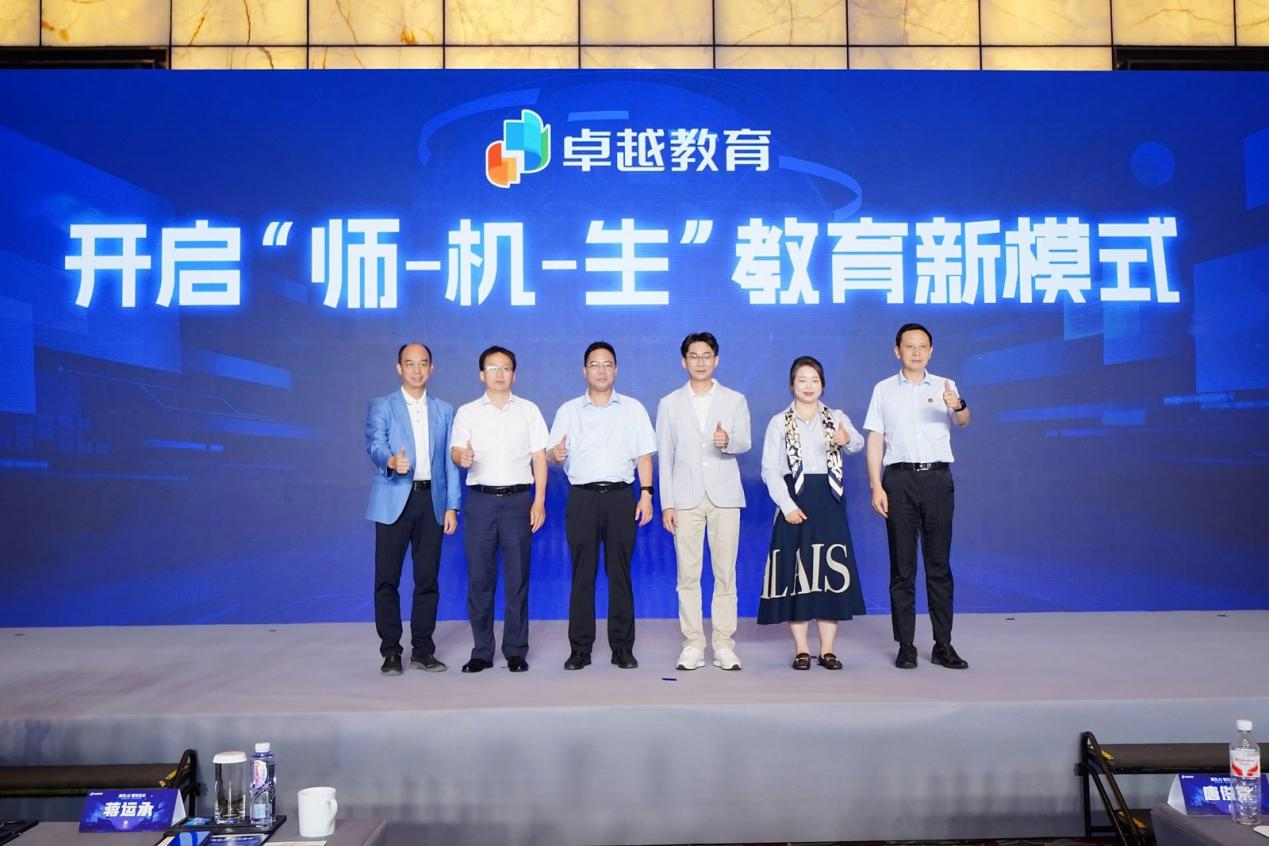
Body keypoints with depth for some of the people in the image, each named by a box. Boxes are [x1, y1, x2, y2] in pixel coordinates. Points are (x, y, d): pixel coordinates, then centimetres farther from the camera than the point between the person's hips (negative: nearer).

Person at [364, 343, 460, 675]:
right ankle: (391, 652, 9)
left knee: (427, 578, 6)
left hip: (432, 500, 3)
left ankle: (423, 649, 15)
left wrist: (452, 506, 3)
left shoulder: (444, 410, 14)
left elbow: (449, 461, 10)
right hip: (394, 500, -2)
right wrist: (391, 461, -34)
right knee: (387, 578, -1)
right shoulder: (381, 407, 5)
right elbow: (374, 445, -11)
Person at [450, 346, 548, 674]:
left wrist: (539, 500, -4)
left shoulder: (529, 410, 8)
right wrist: (462, 457, -25)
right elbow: (455, 450, 0)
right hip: (480, 499, 1)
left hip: (518, 499, 0)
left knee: (517, 577, 2)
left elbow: (539, 457, 5)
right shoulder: (467, 412, 9)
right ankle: (481, 651, 13)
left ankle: (516, 652, 11)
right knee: (479, 577, 3)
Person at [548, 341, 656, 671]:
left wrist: (646, 494, -5)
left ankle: (622, 647, 11)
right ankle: (580, 649, 9)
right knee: (582, 575, 2)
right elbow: (554, 454, 6)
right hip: (582, 496, 0)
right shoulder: (568, 411, 10)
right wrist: (555, 454, -18)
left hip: (620, 495, 0)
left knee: (620, 573, 3)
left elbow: (644, 456, 6)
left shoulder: (633, 408, 9)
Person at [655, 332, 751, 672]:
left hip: (724, 496, 0)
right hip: (686, 498, 0)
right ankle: (693, 644, 8)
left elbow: (744, 443, -4)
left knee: (725, 574, 0)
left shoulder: (735, 401, 9)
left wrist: (728, 441, -28)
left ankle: (724, 645, 7)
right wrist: (666, 504, 0)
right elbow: (665, 457, 7)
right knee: (688, 575, 0)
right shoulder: (669, 404, 10)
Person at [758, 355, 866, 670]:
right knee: (796, 573, -1)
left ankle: (827, 650, 8)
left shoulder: (837, 418, 9)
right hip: (794, 500, -1)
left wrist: (847, 439, -36)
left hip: (828, 501, 1)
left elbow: (857, 443, -12)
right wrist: (787, 505, -12)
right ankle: (801, 649, 8)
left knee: (830, 572, 0)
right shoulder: (779, 423, 6)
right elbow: (770, 469, -1)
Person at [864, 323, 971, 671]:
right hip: (899, 478, 0)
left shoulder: (944, 386, 9)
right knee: (902, 566, 2)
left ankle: (943, 646, 9)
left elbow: (963, 422, -9)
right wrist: (876, 486, -4)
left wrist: (958, 406, -33)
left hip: (937, 477, 1)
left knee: (939, 563, 4)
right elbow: (875, 440, 5)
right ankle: (906, 646, 8)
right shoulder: (884, 390, 9)